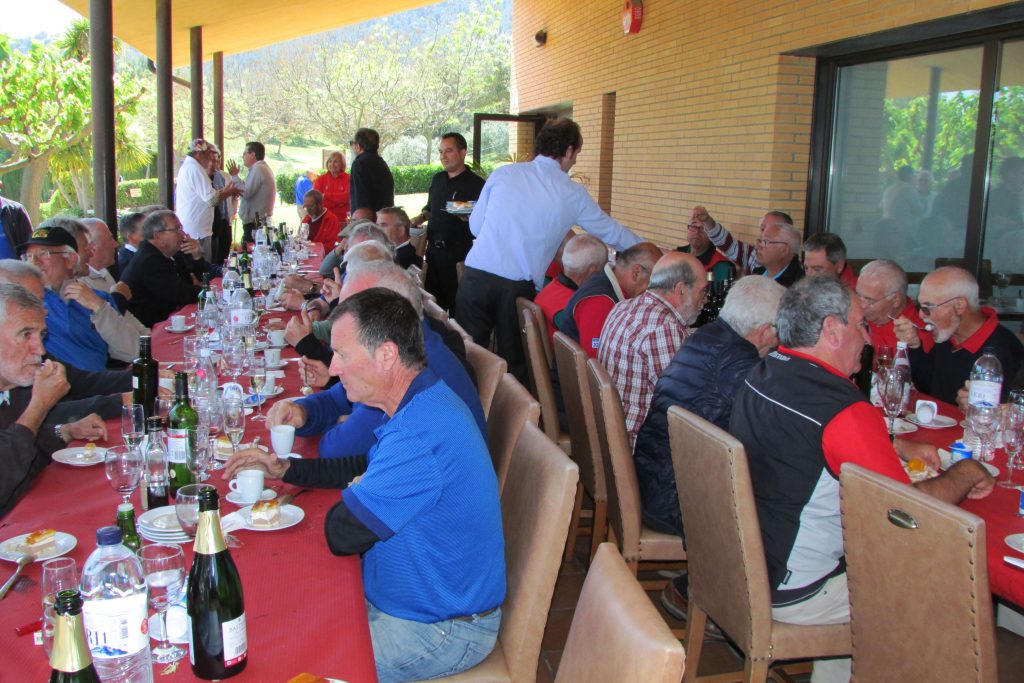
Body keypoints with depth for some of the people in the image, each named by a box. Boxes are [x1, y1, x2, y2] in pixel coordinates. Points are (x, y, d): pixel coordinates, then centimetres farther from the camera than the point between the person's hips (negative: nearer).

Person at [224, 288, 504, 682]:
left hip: (437, 631, -9)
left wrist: (353, 495, -4)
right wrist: (284, 469, 9)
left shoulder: (419, 436, -33)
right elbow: (367, 470, 17)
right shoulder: (423, 401, 2)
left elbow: (341, 535, -25)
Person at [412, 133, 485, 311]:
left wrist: (467, 217, -28)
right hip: (433, 249, 7)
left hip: (459, 252, -6)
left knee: (455, 302, -2)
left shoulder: (475, 184, -8)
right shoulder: (437, 179, 14)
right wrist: (422, 216, 8)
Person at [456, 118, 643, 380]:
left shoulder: (502, 174, 7)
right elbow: (612, 232, 17)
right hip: (519, 287, -1)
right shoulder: (573, 194, 5)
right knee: (514, 364, 14)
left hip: (476, 277, 1)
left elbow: (475, 226, 13)